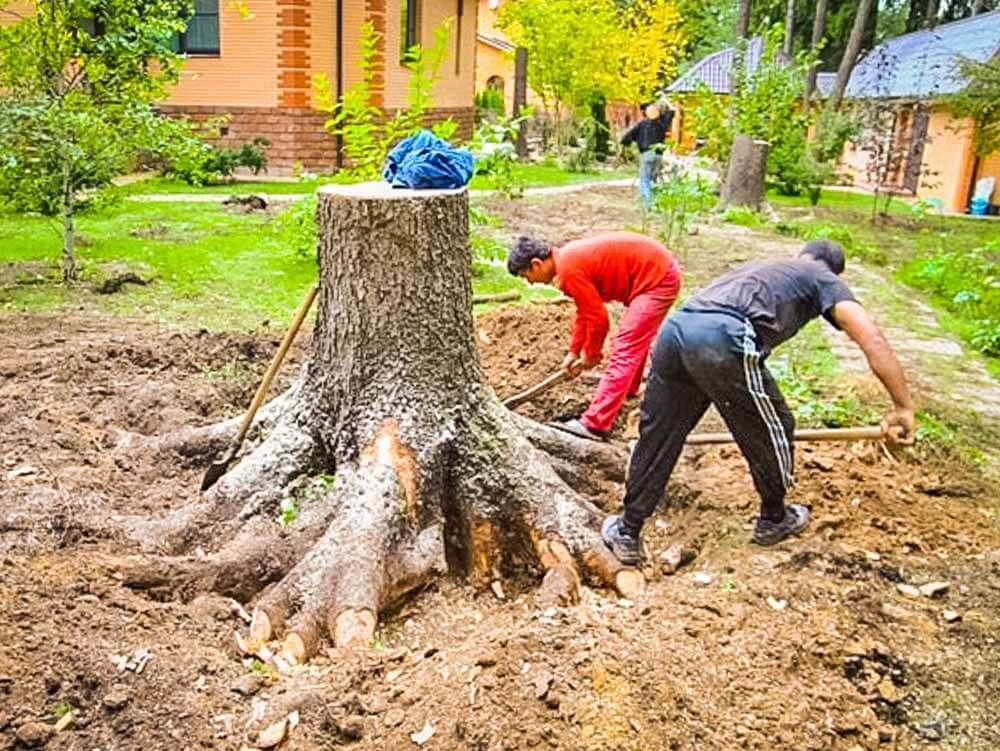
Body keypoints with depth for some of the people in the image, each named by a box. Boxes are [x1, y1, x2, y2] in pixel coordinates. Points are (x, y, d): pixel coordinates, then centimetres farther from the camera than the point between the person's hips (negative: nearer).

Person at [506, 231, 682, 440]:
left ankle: (594, 424, -17)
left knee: (624, 351, -14)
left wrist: (590, 354, -1)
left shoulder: (570, 270, -21)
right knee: (634, 337, 29)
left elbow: (597, 317, -17)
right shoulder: (568, 259, 9)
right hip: (661, 269, 10)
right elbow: (585, 310, 19)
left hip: (657, 279, -10)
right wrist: (574, 351, 20)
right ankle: (628, 389, 51)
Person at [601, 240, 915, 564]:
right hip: (723, 341, -6)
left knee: (656, 437, 18)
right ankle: (773, 520, 41)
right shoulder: (824, 279, 23)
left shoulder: (760, 266, 42)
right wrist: (903, 406, 11)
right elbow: (871, 338, 6)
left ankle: (627, 534, 29)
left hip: (674, 328, 7)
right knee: (771, 433, 18)